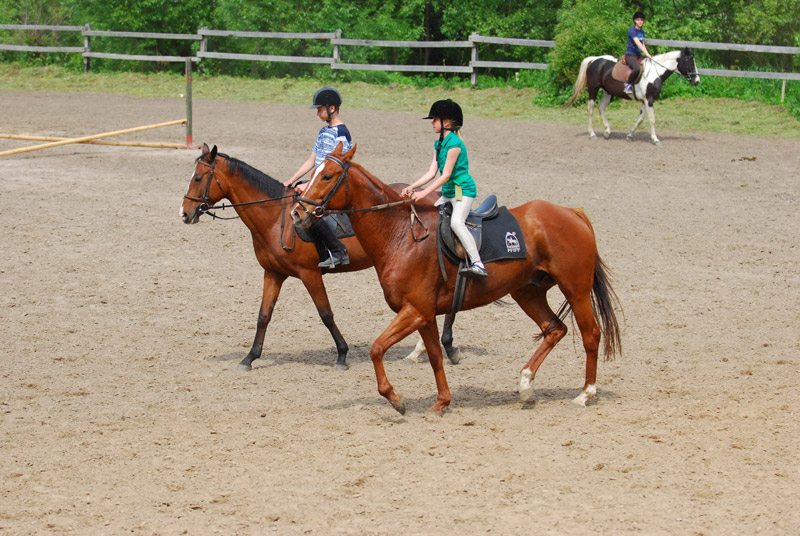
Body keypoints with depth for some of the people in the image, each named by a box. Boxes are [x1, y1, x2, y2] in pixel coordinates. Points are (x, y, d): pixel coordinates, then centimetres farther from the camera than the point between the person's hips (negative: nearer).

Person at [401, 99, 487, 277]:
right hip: (448, 192, 11)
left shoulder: (454, 143, -15)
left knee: (456, 222, -30)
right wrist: (411, 187, 1)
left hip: (463, 189, -11)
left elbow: (446, 175, -19)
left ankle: (477, 263, -37)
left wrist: (424, 193, -21)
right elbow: (432, 172, 12)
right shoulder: (439, 144, 13)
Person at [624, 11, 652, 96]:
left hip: (639, 55, 9)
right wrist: (647, 54, -27)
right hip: (630, 54, -9)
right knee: (637, 68, -36)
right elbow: (638, 43, -21)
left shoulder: (642, 32, 15)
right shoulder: (632, 30, -11)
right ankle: (628, 84, -18)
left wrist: (647, 55, 8)